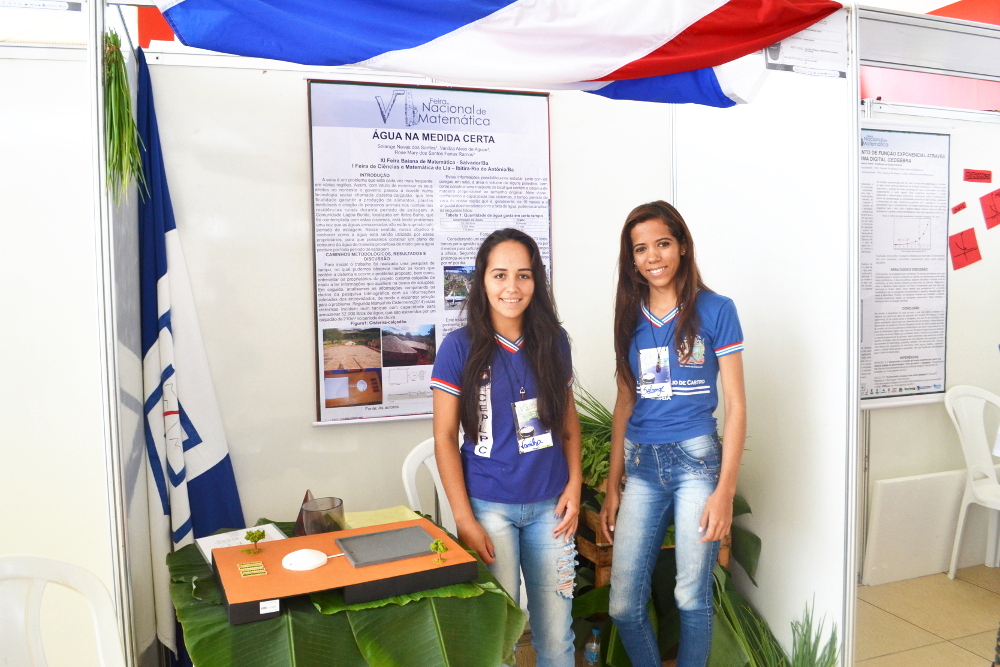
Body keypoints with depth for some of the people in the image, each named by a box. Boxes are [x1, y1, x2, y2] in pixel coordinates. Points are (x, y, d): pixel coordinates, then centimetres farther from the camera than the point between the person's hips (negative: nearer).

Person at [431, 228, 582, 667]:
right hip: (489, 506, -2)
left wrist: (574, 484, -1)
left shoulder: (553, 341, 2)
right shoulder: (460, 346, -8)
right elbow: (444, 437, -6)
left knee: (555, 631, 11)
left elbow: (568, 418, 11)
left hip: (550, 506, 3)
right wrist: (464, 519, -10)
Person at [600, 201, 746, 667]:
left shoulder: (715, 310, -3)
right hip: (641, 466, 4)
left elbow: (735, 405, -4)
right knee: (623, 605, 5)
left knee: (692, 597, 6)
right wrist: (612, 487, 10)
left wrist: (725, 490, -10)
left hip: (696, 459, -4)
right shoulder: (632, 317, 9)